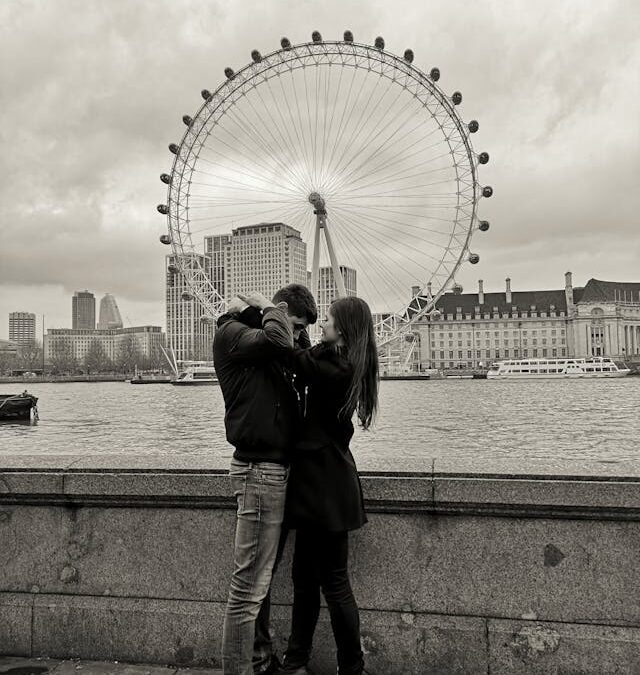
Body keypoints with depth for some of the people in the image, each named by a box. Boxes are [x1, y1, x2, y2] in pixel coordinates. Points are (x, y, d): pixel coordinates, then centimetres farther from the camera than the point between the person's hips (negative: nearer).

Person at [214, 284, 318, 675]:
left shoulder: (268, 346, 19)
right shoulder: (232, 332, -8)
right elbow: (278, 340, -25)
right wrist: (270, 310, -10)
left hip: (276, 469, 10)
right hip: (260, 469, -10)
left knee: (262, 576, 19)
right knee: (249, 584, -4)